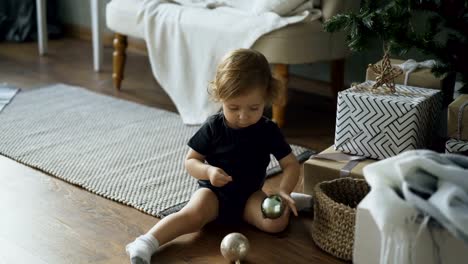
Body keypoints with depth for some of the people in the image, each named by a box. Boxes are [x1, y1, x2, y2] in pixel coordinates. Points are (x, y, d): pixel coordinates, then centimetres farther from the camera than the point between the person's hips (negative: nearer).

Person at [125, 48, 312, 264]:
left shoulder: (268, 131, -7)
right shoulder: (213, 128, -10)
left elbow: (291, 164, -4)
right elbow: (190, 161, -4)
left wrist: (284, 192, -24)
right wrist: (208, 171, -26)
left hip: (250, 194, 2)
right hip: (214, 192, -1)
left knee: (277, 222, -24)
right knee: (193, 214, -32)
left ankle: (288, 201, 7)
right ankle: (145, 244, -43)